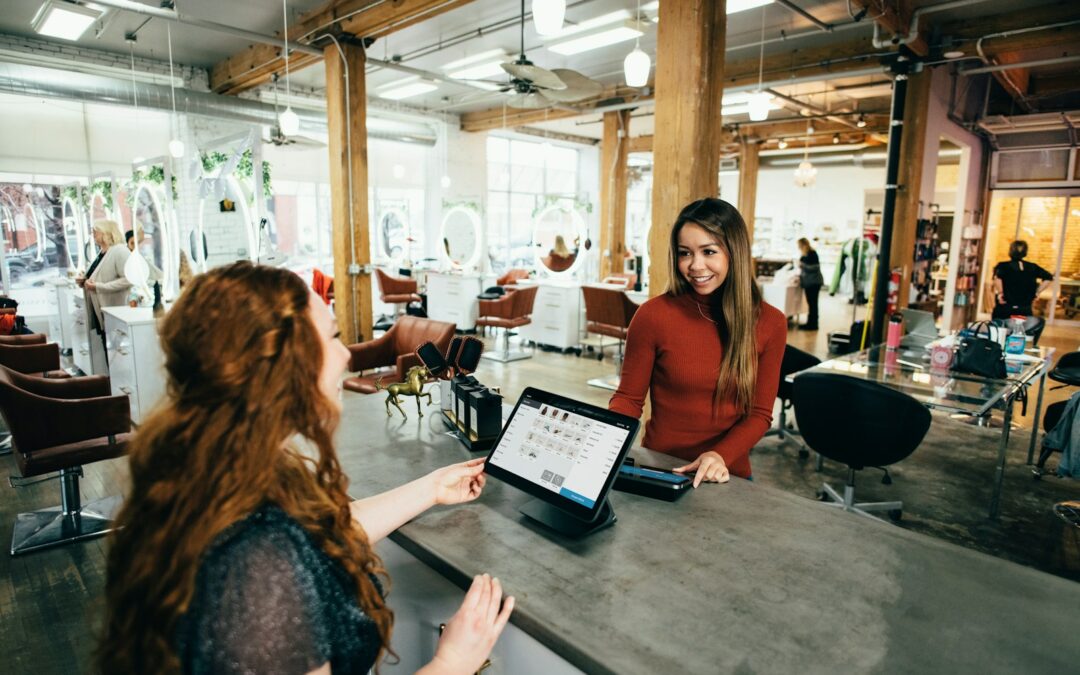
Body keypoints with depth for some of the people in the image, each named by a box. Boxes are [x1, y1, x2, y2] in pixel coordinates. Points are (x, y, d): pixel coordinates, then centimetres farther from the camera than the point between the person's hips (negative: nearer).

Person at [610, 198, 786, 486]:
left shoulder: (770, 323, -2)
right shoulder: (654, 314, -9)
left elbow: (759, 413, 1)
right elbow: (628, 398, -1)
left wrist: (721, 456, -16)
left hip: (728, 476, 1)